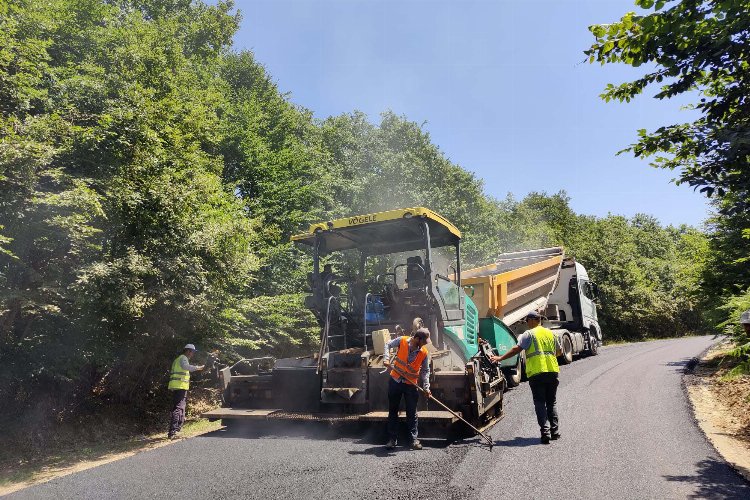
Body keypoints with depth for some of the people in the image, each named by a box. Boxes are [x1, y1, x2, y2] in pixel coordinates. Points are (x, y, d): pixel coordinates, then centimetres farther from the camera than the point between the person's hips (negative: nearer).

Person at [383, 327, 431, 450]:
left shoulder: (424, 352, -10)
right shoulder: (402, 341, -14)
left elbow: (425, 370, 0)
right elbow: (388, 345, 1)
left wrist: (426, 387, -7)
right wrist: (386, 358, -13)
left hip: (411, 385, 0)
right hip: (395, 381, 0)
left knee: (412, 412, 5)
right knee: (393, 411, 9)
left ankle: (414, 439, 16)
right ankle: (392, 439, 19)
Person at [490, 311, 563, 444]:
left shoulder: (529, 334, -4)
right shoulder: (551, 333, 14)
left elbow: (517, 349, -13)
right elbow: (559, 352, 24)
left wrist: (500, 358, -10)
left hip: (536, 373, -5)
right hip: (552, 371, 5)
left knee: (540, 403, 2)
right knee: (552, 402, 16)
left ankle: (545, 432, -5)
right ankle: (555, 431, 16)